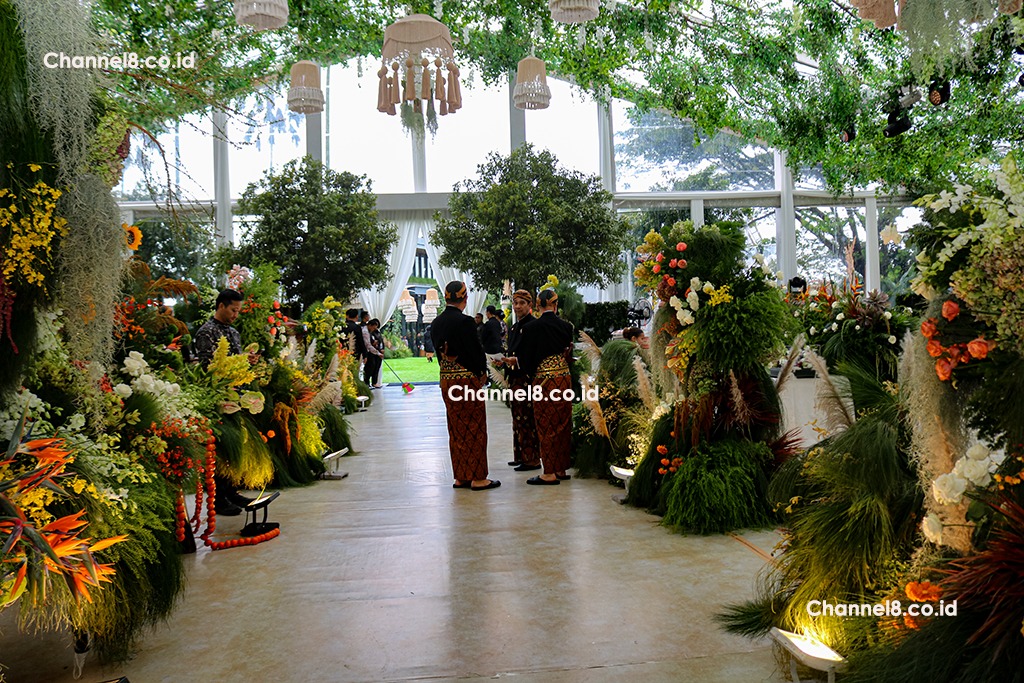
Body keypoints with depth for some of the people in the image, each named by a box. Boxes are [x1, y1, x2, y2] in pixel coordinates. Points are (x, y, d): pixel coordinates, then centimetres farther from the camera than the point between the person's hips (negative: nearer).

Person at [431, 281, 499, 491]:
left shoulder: (436, 323, 6)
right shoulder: (465, 321, -17)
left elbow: (438, 351, 11)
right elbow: (476, 350, -14)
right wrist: (482, 373, 2)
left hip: (446, 380, 7)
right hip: (468, 379, -7)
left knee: (456, 429, 14)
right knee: (474, 428, 3)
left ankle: (460, 477, 21)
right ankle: (477, 478, 9)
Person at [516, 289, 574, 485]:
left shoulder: (532, 327, -11)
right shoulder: (566, 326, 2)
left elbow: (524, 356, -3)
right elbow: (570, 353, 12)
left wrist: (531, 372, 14)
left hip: (544, 379, -5)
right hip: (564, 378, 5)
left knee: (546, 425, 1)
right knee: (562, 424, 12)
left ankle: (550, 473, 4)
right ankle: (561, 469, 20)